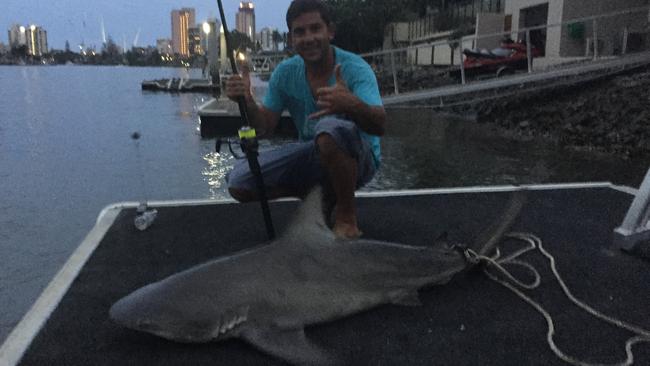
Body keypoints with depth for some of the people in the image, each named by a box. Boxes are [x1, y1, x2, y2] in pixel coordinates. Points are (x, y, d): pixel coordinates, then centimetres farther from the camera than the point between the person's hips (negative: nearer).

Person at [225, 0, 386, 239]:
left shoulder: (355, 68, -19)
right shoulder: (285, 73, -2)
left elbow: (380, 126, -34)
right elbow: (264, 127, -1)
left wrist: (352, 105, -56)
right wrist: (247, 102, -22)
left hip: (358, 159, -5)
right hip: (312, 156, 6)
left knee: (331, 128, -40)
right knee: (238, 182, -8)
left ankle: (347, 215, -16)